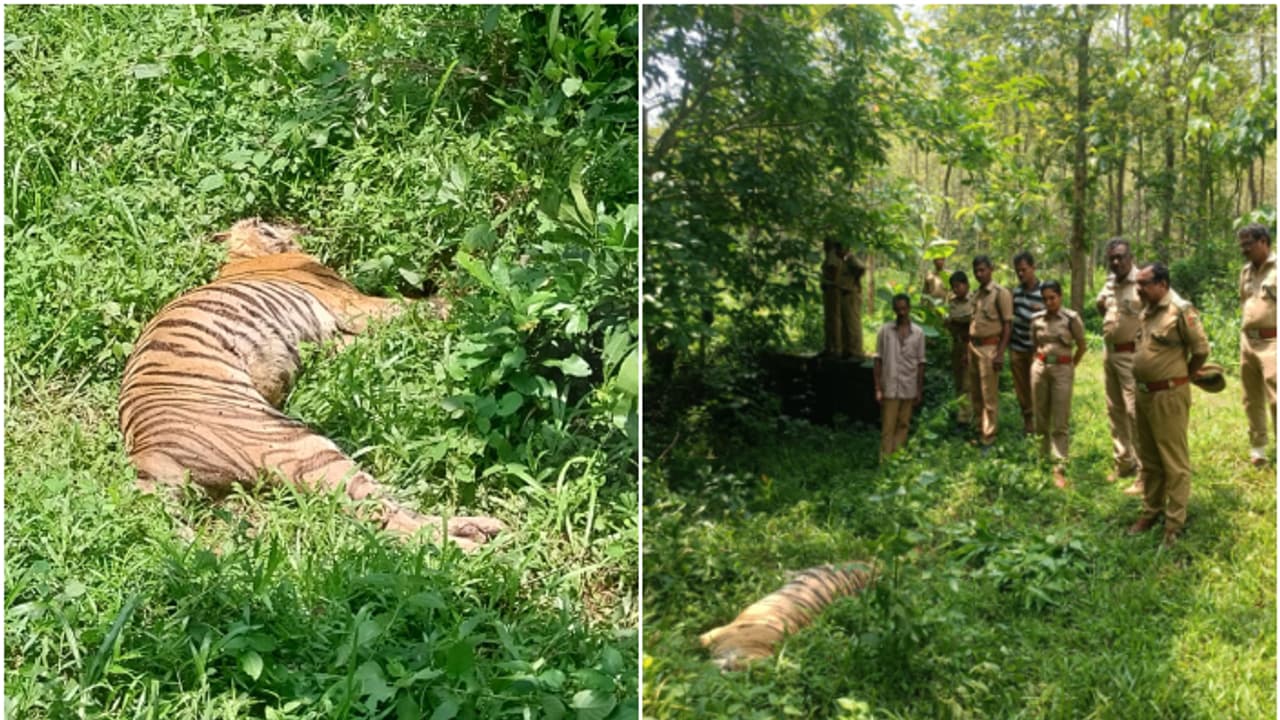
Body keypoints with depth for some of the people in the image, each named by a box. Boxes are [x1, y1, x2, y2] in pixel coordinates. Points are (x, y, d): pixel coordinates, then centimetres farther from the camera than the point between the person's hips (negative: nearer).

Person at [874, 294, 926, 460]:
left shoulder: (918, 333, 3)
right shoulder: (885, 331, -1)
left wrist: (920, 390, 5)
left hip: (909, 388, 2)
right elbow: (878, 360, 1)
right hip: (890, 388, -2)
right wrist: (878, 388, -3)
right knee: (887, 428, -2)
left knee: (903, 426, 7)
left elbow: (920, 363, 6)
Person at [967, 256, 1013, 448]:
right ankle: (978, 429, 25)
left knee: (989, 395, -4)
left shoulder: (1001, 293, -9)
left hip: (989, 347, -7)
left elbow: (1007, 325, -10)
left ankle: (988, 437, 2)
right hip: (973, 346, 7)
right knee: (975, 393, 14)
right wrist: (968, 348, 16)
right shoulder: (976, 294, 13)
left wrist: (1000, 353, -16)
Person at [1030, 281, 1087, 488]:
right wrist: (1042, 361, 14)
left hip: (1062, 370, -4)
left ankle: (1059, 469, -5)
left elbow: (1082, 346, 4)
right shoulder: (1036, 319, 4)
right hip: (1039, 368, 4)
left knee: (1060, 423, -5)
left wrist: (1071, 366, 9)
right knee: (1041, 419, 11)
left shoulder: (1072, 318, -6)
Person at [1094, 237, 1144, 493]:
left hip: (1132, 355, -9)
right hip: (1108, 352, 9)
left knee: (1136, 412, -8)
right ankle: (1124, 463, 29)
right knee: (1115, 411, 16)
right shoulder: (1109, 285, 10)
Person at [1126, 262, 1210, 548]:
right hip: (1144, 393, 9)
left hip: (1169, 396, -9)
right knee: (1148, 459, 18)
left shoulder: (1180, 311, -16)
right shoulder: (1147, 311, 9)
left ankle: (1175, 522, 8)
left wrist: (1183, 377, 1)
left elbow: (1201, 349, -11)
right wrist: (1142, 386, 15)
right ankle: (1150, 511, 30)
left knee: (1174, 461, 1)